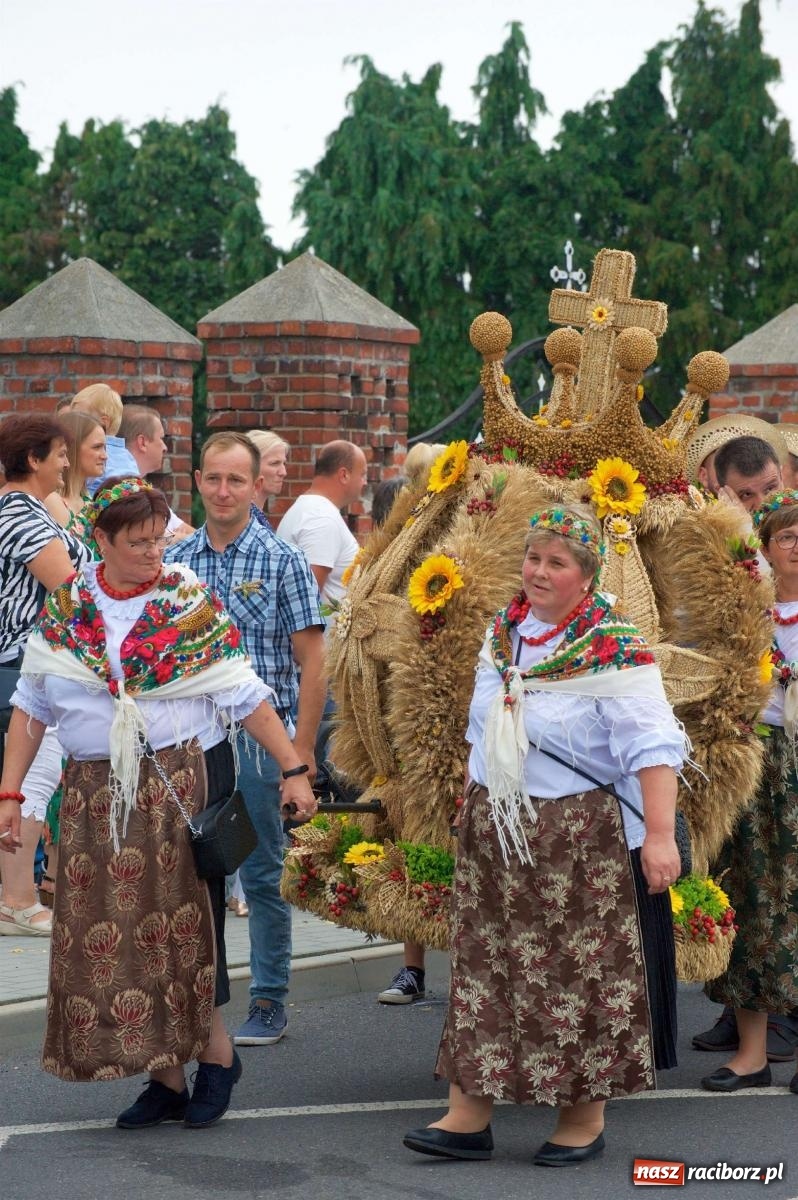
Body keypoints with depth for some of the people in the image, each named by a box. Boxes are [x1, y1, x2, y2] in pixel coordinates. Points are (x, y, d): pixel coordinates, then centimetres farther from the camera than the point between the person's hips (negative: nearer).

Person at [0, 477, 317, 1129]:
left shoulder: (189, 602, -2)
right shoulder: (66, 607, 5)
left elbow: (245, 694, -3)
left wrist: (294, 770, -6)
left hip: (186, 779, -3)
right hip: (97, 794, 3)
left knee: (182, 918, -5)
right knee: (109, 931, 2)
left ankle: (215, 1049, 15)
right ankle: (167, 1078, 12)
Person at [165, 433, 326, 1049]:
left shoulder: (282, 561, -4)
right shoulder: (176, 560, 6)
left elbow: (311, 661, -5)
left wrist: (301, 749, -10)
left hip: (259, 736, -3)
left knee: (262, 875, 4)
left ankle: (270, 1000, 14)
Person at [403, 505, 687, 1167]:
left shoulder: (614, 648, -13)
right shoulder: (503, 632, 8)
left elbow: (652, 747, -20)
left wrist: (659, 835, -27)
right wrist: (475, 805, 19)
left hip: (581, 836, -6)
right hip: (494, 834, 6)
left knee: (581, 969, 2)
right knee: (482, 964, 7)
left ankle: (586, 1115, 16)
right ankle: (469, 1114, 12)